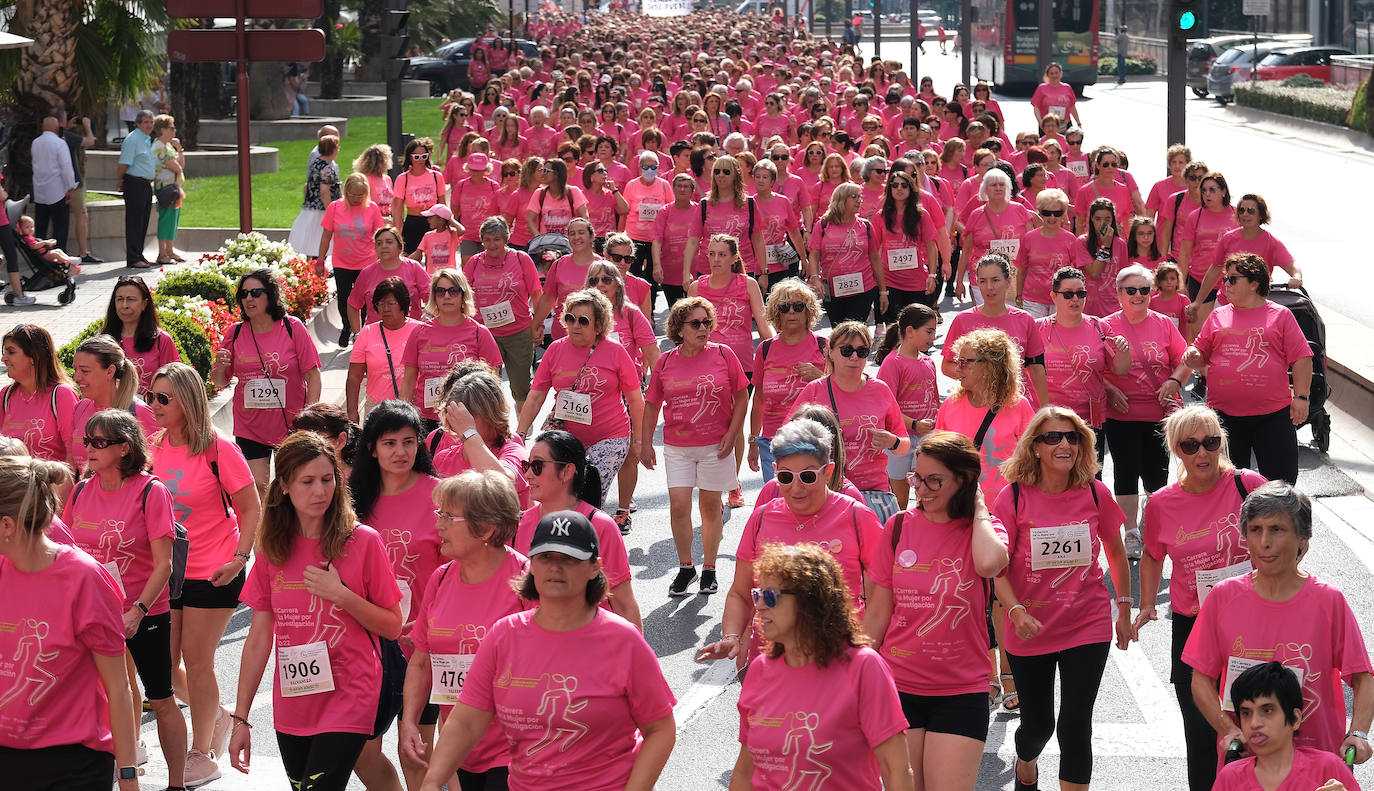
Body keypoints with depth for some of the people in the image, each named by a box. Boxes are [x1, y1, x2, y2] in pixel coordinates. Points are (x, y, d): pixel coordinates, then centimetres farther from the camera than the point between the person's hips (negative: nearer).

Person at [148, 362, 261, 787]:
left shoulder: (219, 450, -12)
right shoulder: (155, 448, 2)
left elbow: (250, 508, -6)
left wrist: (240, 557, -15)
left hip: (213, 573, -5)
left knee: (196, 662, 0)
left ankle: (202, 755, 16)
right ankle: (216, 716, 34)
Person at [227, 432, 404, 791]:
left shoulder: (363, 541, -7)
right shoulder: (274, 548, 3)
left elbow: (393, 626, -3)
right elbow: (259, 638, 5)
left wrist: (340, 594, -18)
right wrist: (240, 719, 3)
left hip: (347, 703, -4)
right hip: (292, 709, 4)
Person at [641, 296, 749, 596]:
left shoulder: (723, 354, -4)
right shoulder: (665, 363, 0)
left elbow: (742, 397, 2)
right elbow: (651, 405, 10)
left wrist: (731, 434, -6)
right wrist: (646, 444, 6)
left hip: (715, 445, -1)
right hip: (677, 447, 1)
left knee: (710, 506, 7)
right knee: (679, 505, -6)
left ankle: (709, 569, 21)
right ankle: (685, 568, 12)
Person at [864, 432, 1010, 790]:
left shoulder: (983, 528, -3)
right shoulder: (899, 527, 2)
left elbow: (989, 563, -29)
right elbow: (878, 612, 7)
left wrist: (979, 508, -13)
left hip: (961, 692, -2)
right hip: (898, 685, 2)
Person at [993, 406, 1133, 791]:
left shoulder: (1094, 494, -5)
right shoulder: (1014, 498, -11)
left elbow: (1116, 552, 11)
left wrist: (1124, 610, 14)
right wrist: (1016, 611, -26)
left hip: (1087, 627, 0)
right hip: (1029, 629, 0)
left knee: (1075, 725, -8)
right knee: (1037, 723, 14)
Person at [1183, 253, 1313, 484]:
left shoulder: (1280, 315, 4)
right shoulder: (1218, 316, 11)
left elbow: (1301, 358, 2)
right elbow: (1201, 352, 15)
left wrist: (1301, 397, -6)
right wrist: (1193, 356, -9)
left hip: (1273, 413, -2)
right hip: (1225, 413, 2)